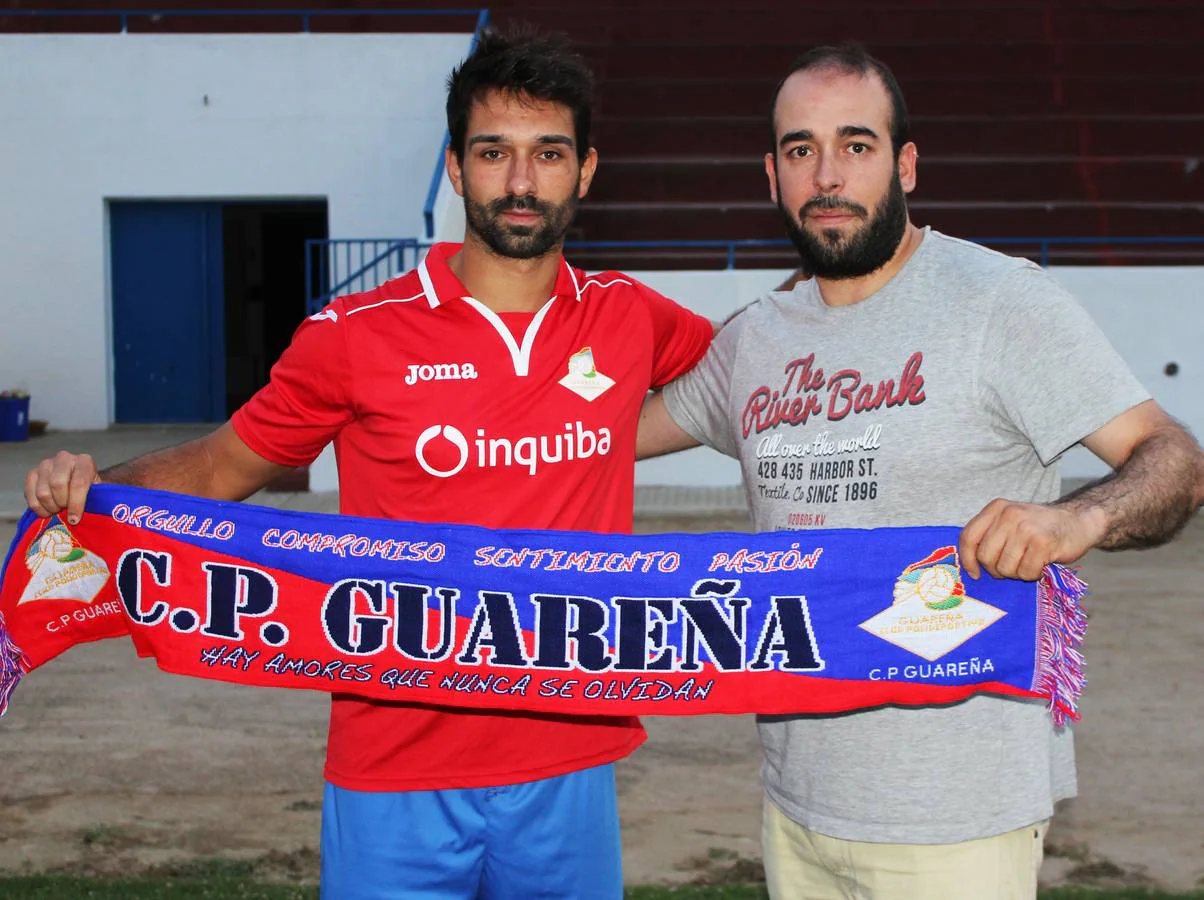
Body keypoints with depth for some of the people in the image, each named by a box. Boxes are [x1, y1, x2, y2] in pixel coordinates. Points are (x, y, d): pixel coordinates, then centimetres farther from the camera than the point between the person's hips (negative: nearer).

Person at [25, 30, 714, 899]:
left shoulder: (628, 320, 3)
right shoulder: (356, 337, -5)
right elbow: (226, 465, 5)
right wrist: (93, 485, -11)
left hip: (569, 775, 2)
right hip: (398, 777, -2)